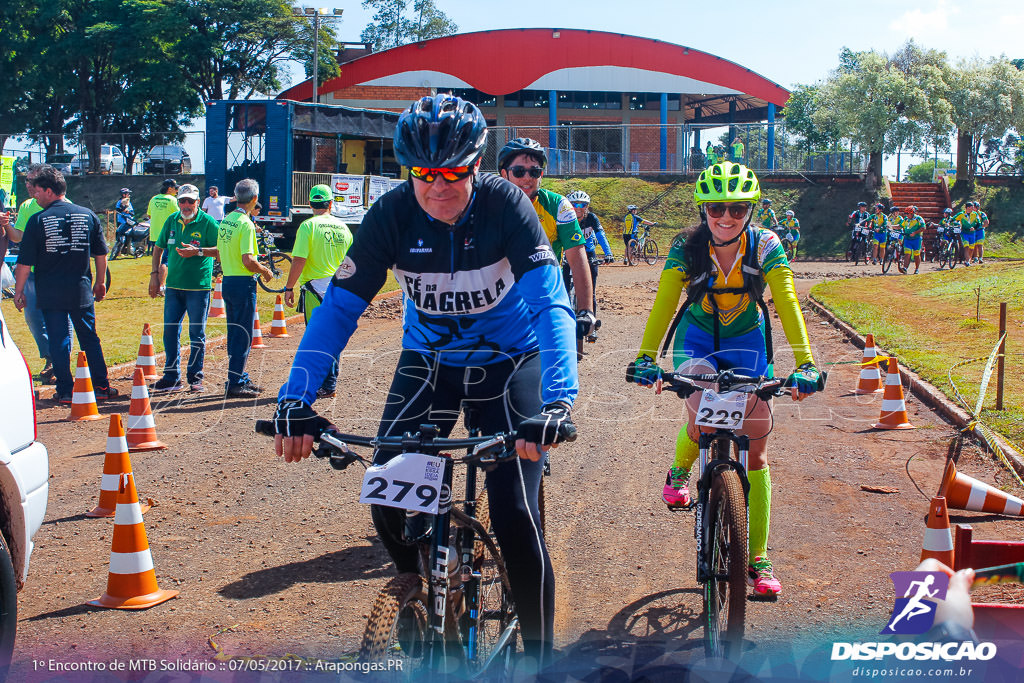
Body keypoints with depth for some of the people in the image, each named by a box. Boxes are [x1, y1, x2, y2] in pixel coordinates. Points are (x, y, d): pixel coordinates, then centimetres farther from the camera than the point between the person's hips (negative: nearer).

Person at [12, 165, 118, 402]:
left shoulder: (38, 220, -8)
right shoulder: (88, 215, 1)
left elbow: (24, 262, -7)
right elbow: (101, 254, 7)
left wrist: (19, 291, 4)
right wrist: (100, 282, 20)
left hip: (50, 293, -2)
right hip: (81, 291, 2)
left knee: (58, 342, 6)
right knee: (90, 339, 12)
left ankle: (65, 391, 8)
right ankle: (101, 387, 14)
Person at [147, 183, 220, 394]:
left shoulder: (207, 222, -6)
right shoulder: (172, 221, 8)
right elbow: (159, 248, 17)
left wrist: (198, 251, -21)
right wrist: (155, 274, 10)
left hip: (198, 287, -5)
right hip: (173, 285, 5)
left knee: (197, 334, 2)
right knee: (170, 331, 6)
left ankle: (195, 378, 12)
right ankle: (171, 378, 14)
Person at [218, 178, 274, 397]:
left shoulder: (226, 221, 9)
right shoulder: (246, 224, -17)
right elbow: (248, 261, -23)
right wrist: (265, 270, -5)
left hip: (227, 281, 9)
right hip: (243, 283, -9)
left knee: (235, 334, 16)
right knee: (243, 336, -2)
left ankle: (241, 378, 24)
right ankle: (234, 384, 0)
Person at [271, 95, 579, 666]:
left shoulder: (505, 205, -24)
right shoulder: (392, 215, -18)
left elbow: (551, 304, -32)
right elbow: (339, 307, -19)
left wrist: (557, 402, -47)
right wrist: (296, 401, -31)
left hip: (508, 361, -3)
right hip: (428, 360, 3)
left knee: (515, 515, -14)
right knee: (388, 500, -10)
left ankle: (540, 655, 7)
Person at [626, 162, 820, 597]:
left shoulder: (766, 246, -21)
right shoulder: (687, 246, -20)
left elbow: (787, 302, -28)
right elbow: (665, 301, -27)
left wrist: (805, 364, -41)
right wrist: (645, 357, -40)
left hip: (747, 341, 1)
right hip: (698, 338, -1)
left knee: (755, 450, -1)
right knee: (702, 419, -28)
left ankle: (758, 558, 8)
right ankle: (679, 472, 10)